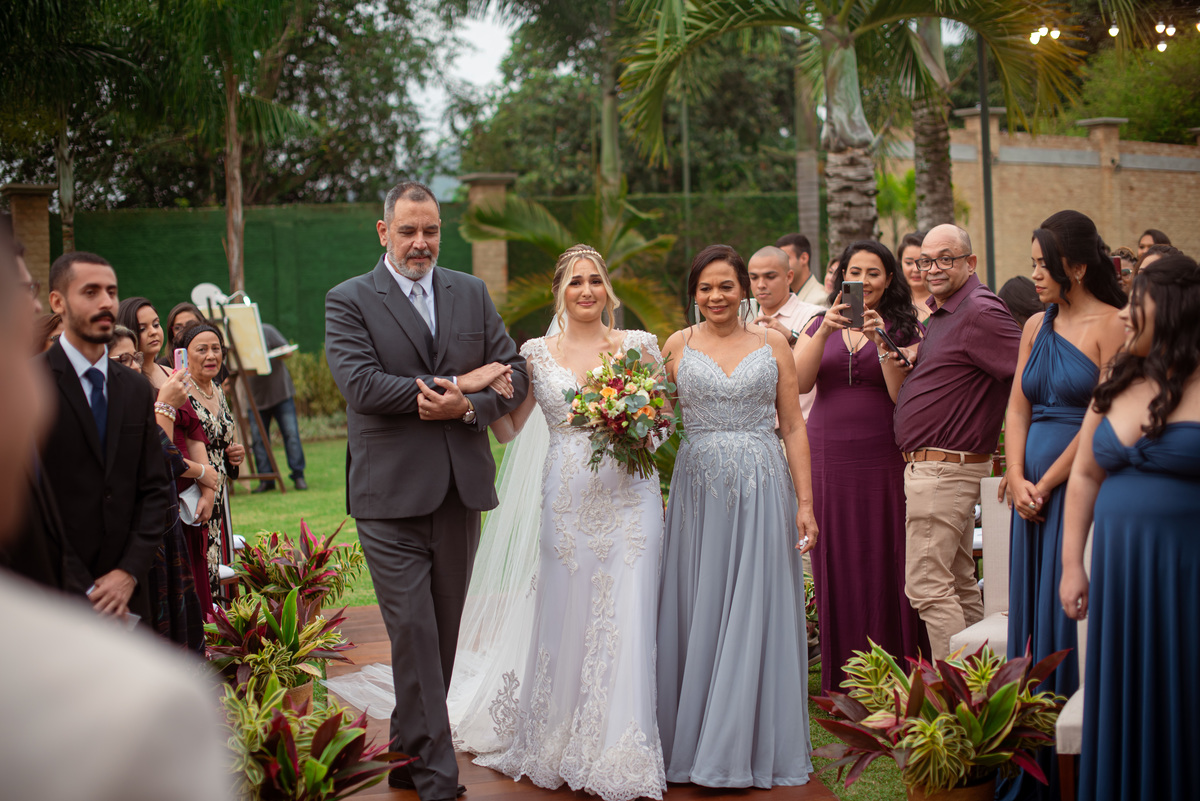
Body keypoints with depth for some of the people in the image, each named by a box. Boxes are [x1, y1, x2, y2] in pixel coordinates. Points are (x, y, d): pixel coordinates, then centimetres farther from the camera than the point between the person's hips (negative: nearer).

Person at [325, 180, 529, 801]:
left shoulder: (472, 294, 11)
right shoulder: (348, 301, -1)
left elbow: (515, 376, 7)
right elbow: (362, 384, -15)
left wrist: (465, 407, -13)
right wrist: (459, 384, -14)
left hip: (459, 493, 4)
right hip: (390, 496, -4)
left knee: (442, 635, 12)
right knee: (413, 635, -6)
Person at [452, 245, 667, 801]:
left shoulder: (639, 345, 5)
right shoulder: (537, 353, 7)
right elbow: (507, 430, 8)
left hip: (630, 498, -1)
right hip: (568, 500, 1)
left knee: (626, 622, -3)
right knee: (566, 618, 5)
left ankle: (623, 754, 8)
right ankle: (560, 744, 24)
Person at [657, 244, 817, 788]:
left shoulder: (772, 344, 6)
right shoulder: (678, 346, 8)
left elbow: (793, 427, 4)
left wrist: (805, 502, -1)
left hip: (762, 489, -1)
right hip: (698, 491, 1)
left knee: (754, 615, 1)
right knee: (698, 615, 5)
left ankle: (748, 746, 11)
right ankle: (694, 745, 15)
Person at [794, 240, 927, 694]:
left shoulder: (905, 328, 4)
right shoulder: (820, 327, 13)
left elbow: (904, 396, -7)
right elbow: (799, 383, -4)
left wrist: (881, 341, -16)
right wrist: (825, 331, -15)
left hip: (881, 459, -2)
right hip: (828, 456, 3)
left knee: (884, 562, -1)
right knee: (836, 564, 4)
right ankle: (841, 676, 13)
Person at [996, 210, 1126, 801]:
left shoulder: (1112, 326, -8)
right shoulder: (1036, 326, 13)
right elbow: (1018, 408, 11)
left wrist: (1046, 484, -10)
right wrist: (1017, 479, -3)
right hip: (1033, 488, 7)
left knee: (1069, 609, -4)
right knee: (1031, 612, 9)